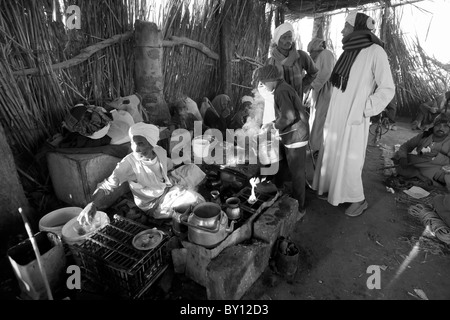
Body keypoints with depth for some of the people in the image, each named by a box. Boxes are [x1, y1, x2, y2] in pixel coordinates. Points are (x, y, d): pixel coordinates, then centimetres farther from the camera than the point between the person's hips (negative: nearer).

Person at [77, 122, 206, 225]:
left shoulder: (160, 151, -15)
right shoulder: (128, 164, -29)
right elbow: (107, 186, -27)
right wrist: (93, 204, -44)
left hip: (166, 188, 6)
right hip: (153, 204, -6)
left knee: (191, 168, -2)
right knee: (194, 199, -20)